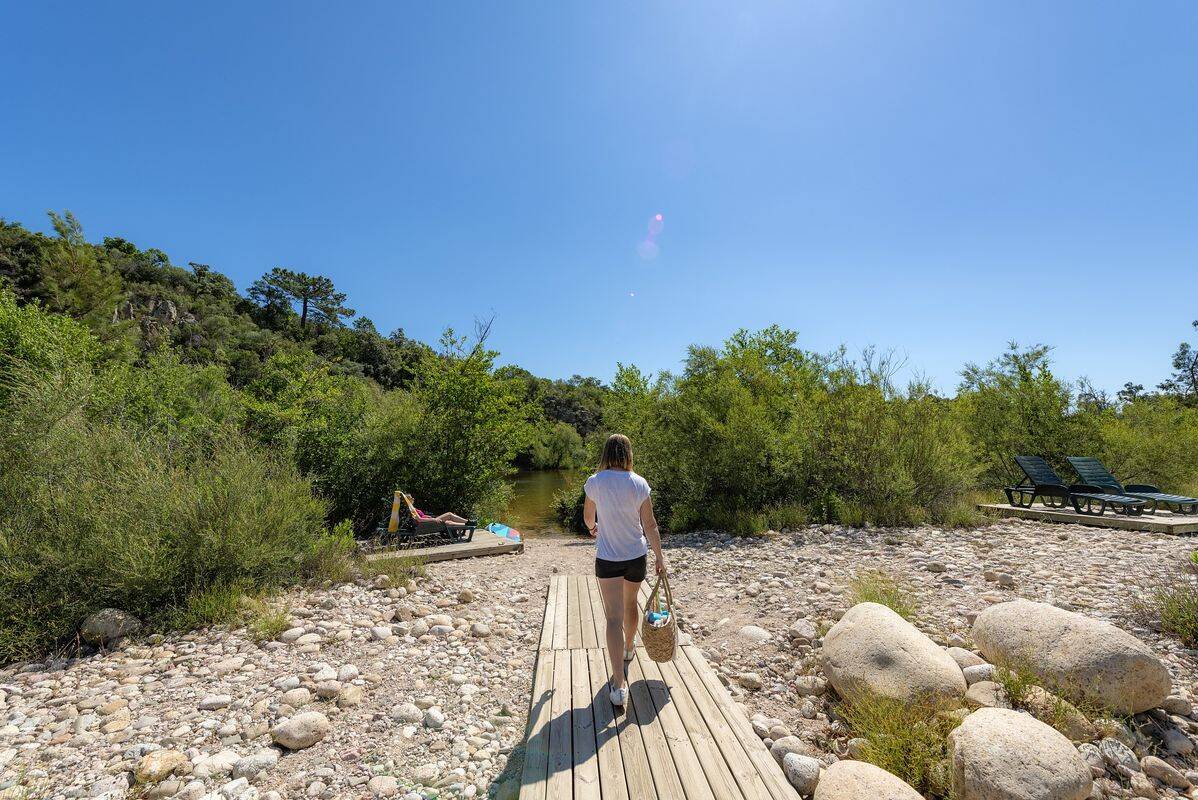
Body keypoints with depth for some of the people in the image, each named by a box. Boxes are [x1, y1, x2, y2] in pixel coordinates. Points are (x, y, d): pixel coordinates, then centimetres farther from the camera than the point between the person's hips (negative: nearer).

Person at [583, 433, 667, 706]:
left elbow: (588, 517, 6)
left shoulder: (594, 482, -10)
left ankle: (618, 685, -3)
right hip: (636, 555, 2)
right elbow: (650, 524, -7)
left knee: (614, 617, 0)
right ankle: (628, 648, 49)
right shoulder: (640, 483, -9)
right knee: (630, 603, 26)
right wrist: (660, 557, 2)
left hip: (607, 558, -2)